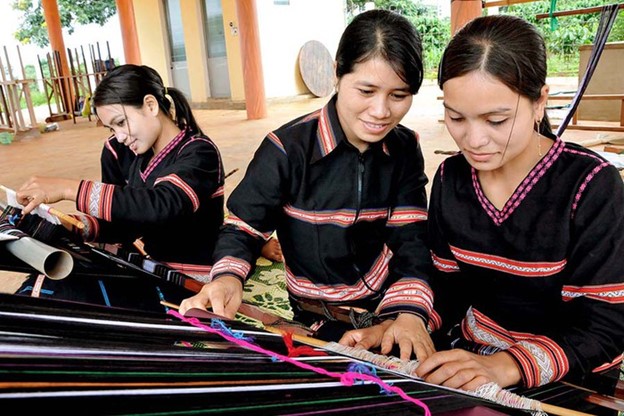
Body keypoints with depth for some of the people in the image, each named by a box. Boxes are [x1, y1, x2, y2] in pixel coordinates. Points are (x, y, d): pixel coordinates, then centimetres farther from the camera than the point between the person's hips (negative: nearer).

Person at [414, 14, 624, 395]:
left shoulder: (591, 185, -16)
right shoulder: (450, 178, -3)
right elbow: (448, 288, 4)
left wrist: (504, 367, -31)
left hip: (568, 380, -1)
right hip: (468, 356, 2)